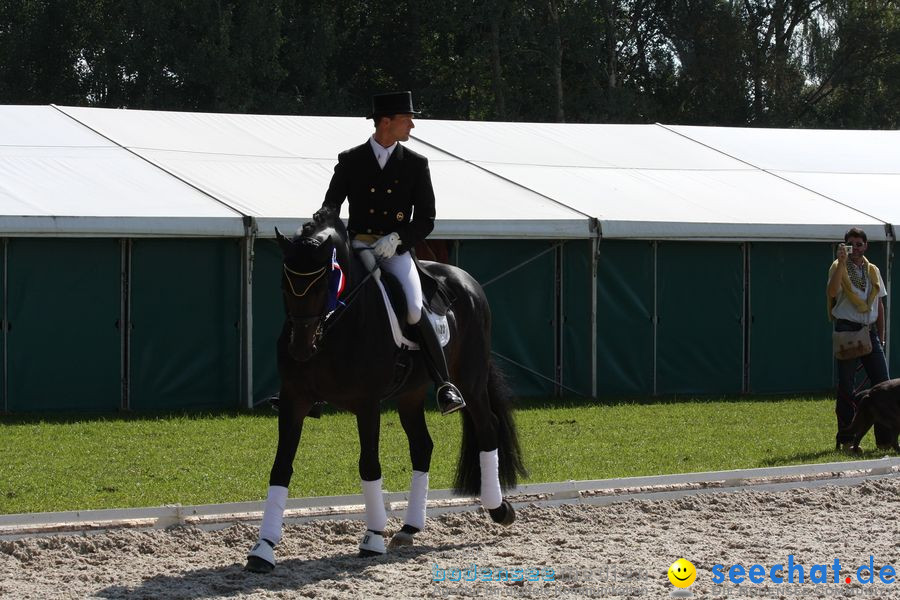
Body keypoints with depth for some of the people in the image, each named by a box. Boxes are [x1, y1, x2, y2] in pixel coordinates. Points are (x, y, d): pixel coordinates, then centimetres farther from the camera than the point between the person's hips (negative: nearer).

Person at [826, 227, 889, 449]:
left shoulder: (873, 271, 13)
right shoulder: (838, 268, -2)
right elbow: (832, 292, -23)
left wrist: (881, 337, 13)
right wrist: (842, 262, -28)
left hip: (870, 331, 5)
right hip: (847, 329, -5)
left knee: (882, 384, -1)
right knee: (846, 388, -3)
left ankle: (885, 438, 4)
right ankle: (845, 440, 1)